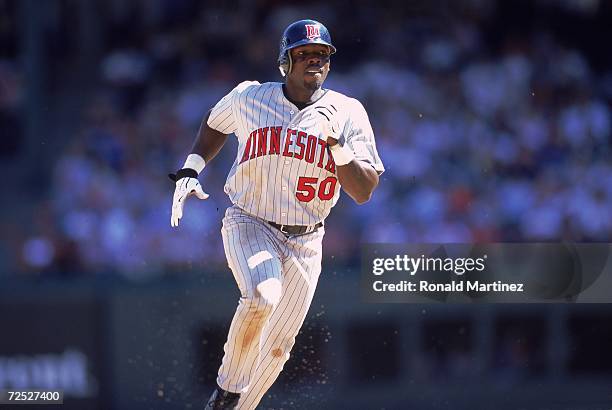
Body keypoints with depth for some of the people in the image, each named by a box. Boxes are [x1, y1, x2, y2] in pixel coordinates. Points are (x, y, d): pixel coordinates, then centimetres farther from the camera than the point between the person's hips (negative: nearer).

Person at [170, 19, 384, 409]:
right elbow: (215, 125, 19)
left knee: (278, 347, 8)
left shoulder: (348, 113, -6)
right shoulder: (248, 98, -5)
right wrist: (190, 172, 7)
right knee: (262, 296, -33)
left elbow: (364, 192, -12)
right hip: (249, 225, -2)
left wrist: (336, 142, -24)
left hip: (305, 241, 2)